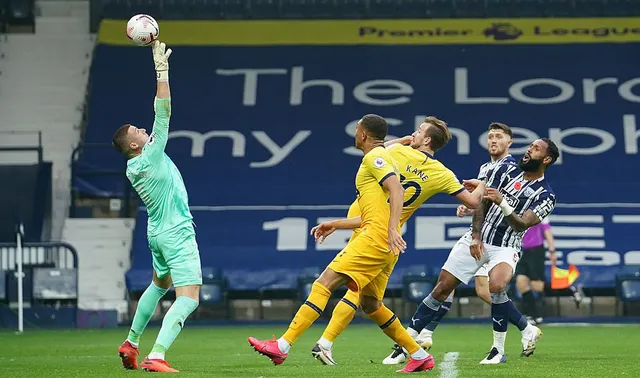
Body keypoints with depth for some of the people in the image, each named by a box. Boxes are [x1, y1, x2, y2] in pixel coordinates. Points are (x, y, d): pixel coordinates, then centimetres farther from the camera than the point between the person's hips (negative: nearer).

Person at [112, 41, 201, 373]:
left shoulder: (132, 168, 5)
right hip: (177, 234, -9)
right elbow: (163, 113, -20)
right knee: (188, 298, -14)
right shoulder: (152, 156, -17)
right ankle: (156, 357, -28)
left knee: (159, 284, 32)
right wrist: (162, 71, -17)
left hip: (158, 234, 9)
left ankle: (131, 344, 37)